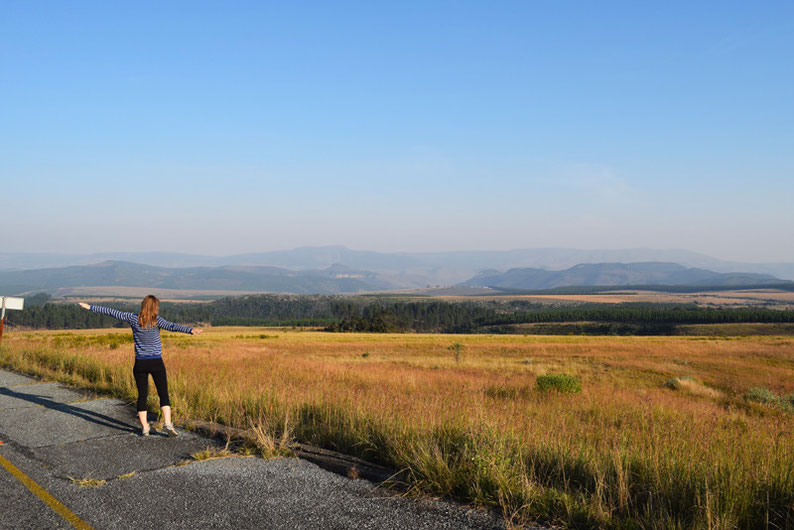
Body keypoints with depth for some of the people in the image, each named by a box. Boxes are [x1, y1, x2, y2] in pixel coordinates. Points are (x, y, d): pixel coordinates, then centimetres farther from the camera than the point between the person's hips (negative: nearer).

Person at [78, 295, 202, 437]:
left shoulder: (133, 319, -2)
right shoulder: (157, 321, -9)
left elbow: (112, 312, 3)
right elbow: (172, 326, -26)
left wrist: (90, 307, 11)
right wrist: (191, 330, -40)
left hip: (140, 364, 2)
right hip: (156, 363, -2)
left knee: (142, 395, 9)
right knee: (163, 394, 3)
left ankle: (144, 427, 9)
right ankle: (167, 423, -10)